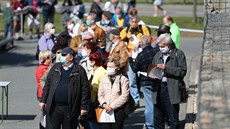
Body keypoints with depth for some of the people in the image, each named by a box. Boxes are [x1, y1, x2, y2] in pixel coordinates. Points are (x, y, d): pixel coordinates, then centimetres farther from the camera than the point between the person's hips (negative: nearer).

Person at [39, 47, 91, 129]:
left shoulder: (79, 70, -2)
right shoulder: (55, 67, 9)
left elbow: (85, 89, -3)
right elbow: (47, 85, 13)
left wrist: (84, 107, -7)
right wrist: (43, 100, 8)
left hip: (70, 109, -3)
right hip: (53, 108, 3)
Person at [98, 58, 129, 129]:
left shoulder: (123, 79, -2)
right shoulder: (104, 79, 13)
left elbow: (124, 97, -9)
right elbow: (100, 95, 12)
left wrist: (112, 106, -13)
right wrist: (104, 104, -7)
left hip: (118, 110, -4)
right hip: (106, 110, 4)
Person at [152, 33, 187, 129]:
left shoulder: (178, 54, -1)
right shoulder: (158, 55, 18)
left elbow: (182, 71, -11)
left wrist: (166, 68, -16)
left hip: (172, 90, -6)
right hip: (159, 88, 6)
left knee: (173, 119, -1)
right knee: (157, 118, 9)